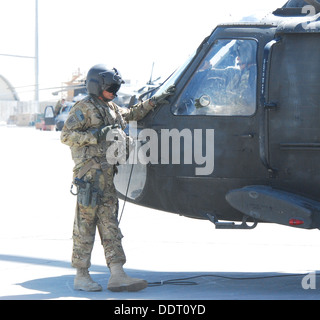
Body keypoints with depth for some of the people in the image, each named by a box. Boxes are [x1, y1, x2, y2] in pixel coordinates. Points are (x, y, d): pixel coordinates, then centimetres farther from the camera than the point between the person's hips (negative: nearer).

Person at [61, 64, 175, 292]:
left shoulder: (111, 108, 20)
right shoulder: (83, 109, -5)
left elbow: (133, 113, 36)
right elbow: (67, 135, -11)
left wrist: (155, 101, 29)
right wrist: (96, 135, -19)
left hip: (107, 175, 8)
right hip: (89, 174, -8)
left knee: (110, 224, 3)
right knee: (85, 224, -4)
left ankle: (117, 275, 0)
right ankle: (81, 276, 2)